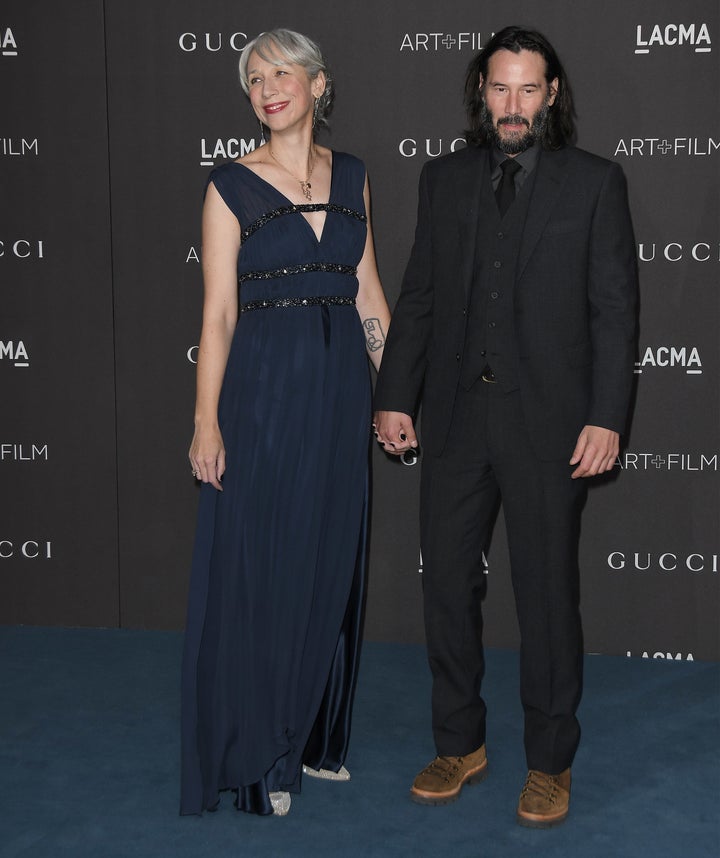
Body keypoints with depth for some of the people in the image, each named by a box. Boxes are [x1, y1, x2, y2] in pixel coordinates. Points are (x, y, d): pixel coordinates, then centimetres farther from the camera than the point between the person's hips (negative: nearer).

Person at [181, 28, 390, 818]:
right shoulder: (231, 187, -4)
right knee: (257, 570, 1)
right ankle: (256, 754, 14)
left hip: (340, 387, 5)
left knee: (330, 565, 11)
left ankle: (315, 736, 26)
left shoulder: (350, 177, 9)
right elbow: (218, 315, -7)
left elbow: (367, 291, 12)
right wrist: (206, 424, -12)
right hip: (264, 389, -4)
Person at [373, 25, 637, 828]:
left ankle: (550, 762, 20)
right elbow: (418, 297, 11)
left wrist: (606, 418, -10)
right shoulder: (443, 179, 9)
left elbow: (613, 308, -3)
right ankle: (460, 745, 27)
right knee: (447, 583, 9)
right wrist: (394, 396, 5)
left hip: (547, 422, -3)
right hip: (456, 417, 4)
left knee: (546, 592, 4)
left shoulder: (594, 182, 0)